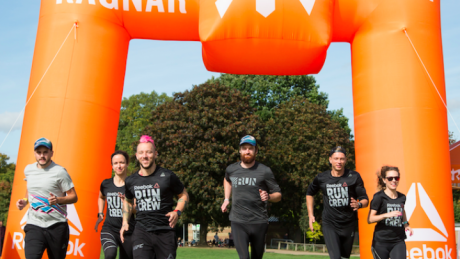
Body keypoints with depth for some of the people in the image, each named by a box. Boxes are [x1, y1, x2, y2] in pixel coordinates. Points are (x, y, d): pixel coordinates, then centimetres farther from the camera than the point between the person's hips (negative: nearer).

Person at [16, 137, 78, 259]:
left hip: (56, 226, -3)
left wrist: (58, 199, -27)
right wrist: (24, 200, 7)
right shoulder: (28, 169, 7)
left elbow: (73, 197, -8)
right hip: (34, 225, 3)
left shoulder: (59, 172, -9)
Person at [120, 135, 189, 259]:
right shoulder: (130, 181, 6)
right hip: (141, 231, 1)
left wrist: (177, 212, -9)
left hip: (165, 231, -1)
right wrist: (125, 222, 14)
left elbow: (183, 195, 8)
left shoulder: (167, 176, -4)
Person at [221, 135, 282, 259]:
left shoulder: (265, 171, -3)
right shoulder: (231, 169, 6)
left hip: (259, 222, -1)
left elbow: (278, 195, 0)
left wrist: (268, 196, -22)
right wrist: (226, 199, 21)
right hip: (238, 222, 1)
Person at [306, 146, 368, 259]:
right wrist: (310, 215, 7)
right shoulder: (322, 178, -3)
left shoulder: (354, 177, -6)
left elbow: (365, 200, -5)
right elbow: (309, 194, 15)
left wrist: (359, 204, -28)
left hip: (349, 224, 1)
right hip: (330, 224, -1)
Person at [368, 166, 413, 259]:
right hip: (381, 242, -3)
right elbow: (370, 219, -14)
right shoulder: (379, 197, -7)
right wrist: (386, 215, -26)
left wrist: (406, 224, 13)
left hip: (398, 241, 4)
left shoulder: (402, 197, 8)